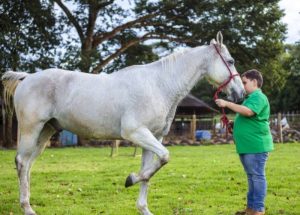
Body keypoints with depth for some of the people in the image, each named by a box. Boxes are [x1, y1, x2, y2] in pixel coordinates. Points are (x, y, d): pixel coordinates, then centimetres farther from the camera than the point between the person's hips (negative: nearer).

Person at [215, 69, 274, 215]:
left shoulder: (258, 97, -12)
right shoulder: (251, 97, 21)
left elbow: (248, 111, -29)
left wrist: (227, 104, -25)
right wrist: (234, 124, 14)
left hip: (256, 146, -11)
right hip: (247, 146, 11)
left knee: (257, 177, -6)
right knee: (252, 177, 15)